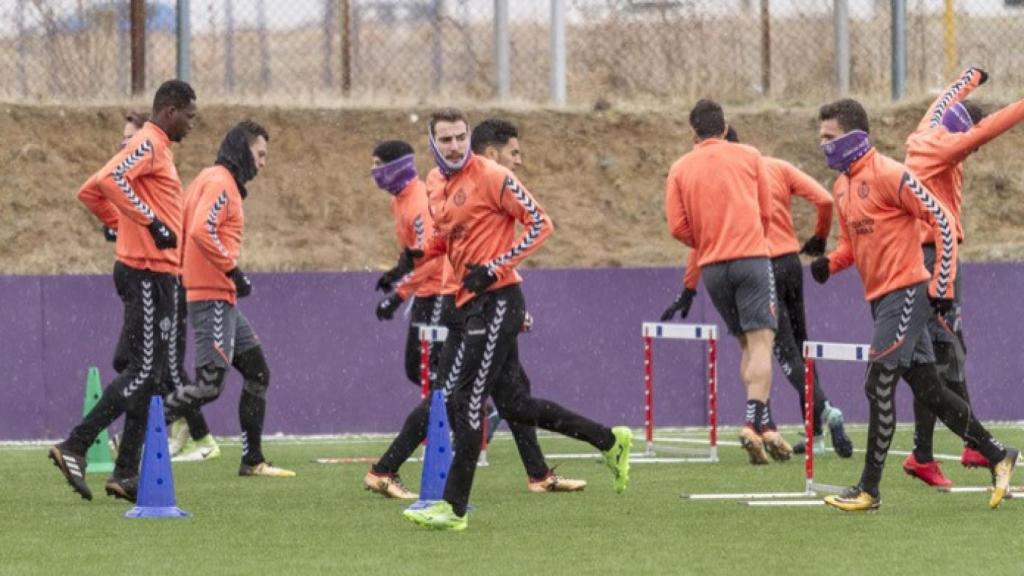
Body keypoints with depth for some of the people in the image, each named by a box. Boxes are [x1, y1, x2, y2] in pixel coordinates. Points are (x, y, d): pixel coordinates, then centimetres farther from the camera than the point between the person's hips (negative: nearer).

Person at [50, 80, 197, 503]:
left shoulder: (157, 149, 19)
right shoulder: (148, 145, -10)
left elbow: (95, 189, 26)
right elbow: (109, 180, -28)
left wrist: (121, 225, 18)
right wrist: (150, 221, -25)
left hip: (156, 275, 10)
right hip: (148, 273, -10)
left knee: (149, 373, 10)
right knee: (143, 372, -11)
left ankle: (127, 473, 10)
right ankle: (74, 448, -12)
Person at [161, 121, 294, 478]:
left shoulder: (213, 181, 20)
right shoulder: (220, 182, -10)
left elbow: (188, 232, 18)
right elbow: (201, 231, -24)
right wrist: (233, 271, -19)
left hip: (223, 300, 11)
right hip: (213, 297, -11)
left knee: (257, 373, 13)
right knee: (209, 384, -13)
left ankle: (253, 460, 15)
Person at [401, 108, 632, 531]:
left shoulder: (490, 177, -12)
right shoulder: (435, 183, 12)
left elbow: (539, 223, -12)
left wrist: (494, 267, -18)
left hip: (496, 299, -9)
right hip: (467, 303, 9)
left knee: (465, 400, -9)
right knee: (512, 403, 10)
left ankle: (454, 508, -4)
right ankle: (609, 441, 22)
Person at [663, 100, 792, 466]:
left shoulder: (680, 169, 9)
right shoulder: (749, 156, 6)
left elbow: (678, 227, 3)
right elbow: (766, 213, 11)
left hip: (711, 266, 3)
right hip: (750, 257, -3)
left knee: (747, 344, 14)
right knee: (761, 342, -9)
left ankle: (764, 425, 7)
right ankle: (756, 422, -27)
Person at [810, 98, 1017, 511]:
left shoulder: (888, 175, -14)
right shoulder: (842, 186, 13)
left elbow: (942, 222, -15)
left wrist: (942, 285, -16)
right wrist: (829, 264, 2)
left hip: (905, 294, -9)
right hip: (881, 298, 9)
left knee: (880, 386, -10)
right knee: (927, 389, 11)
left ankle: (869, 489, -5)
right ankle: (997, 456, 21)